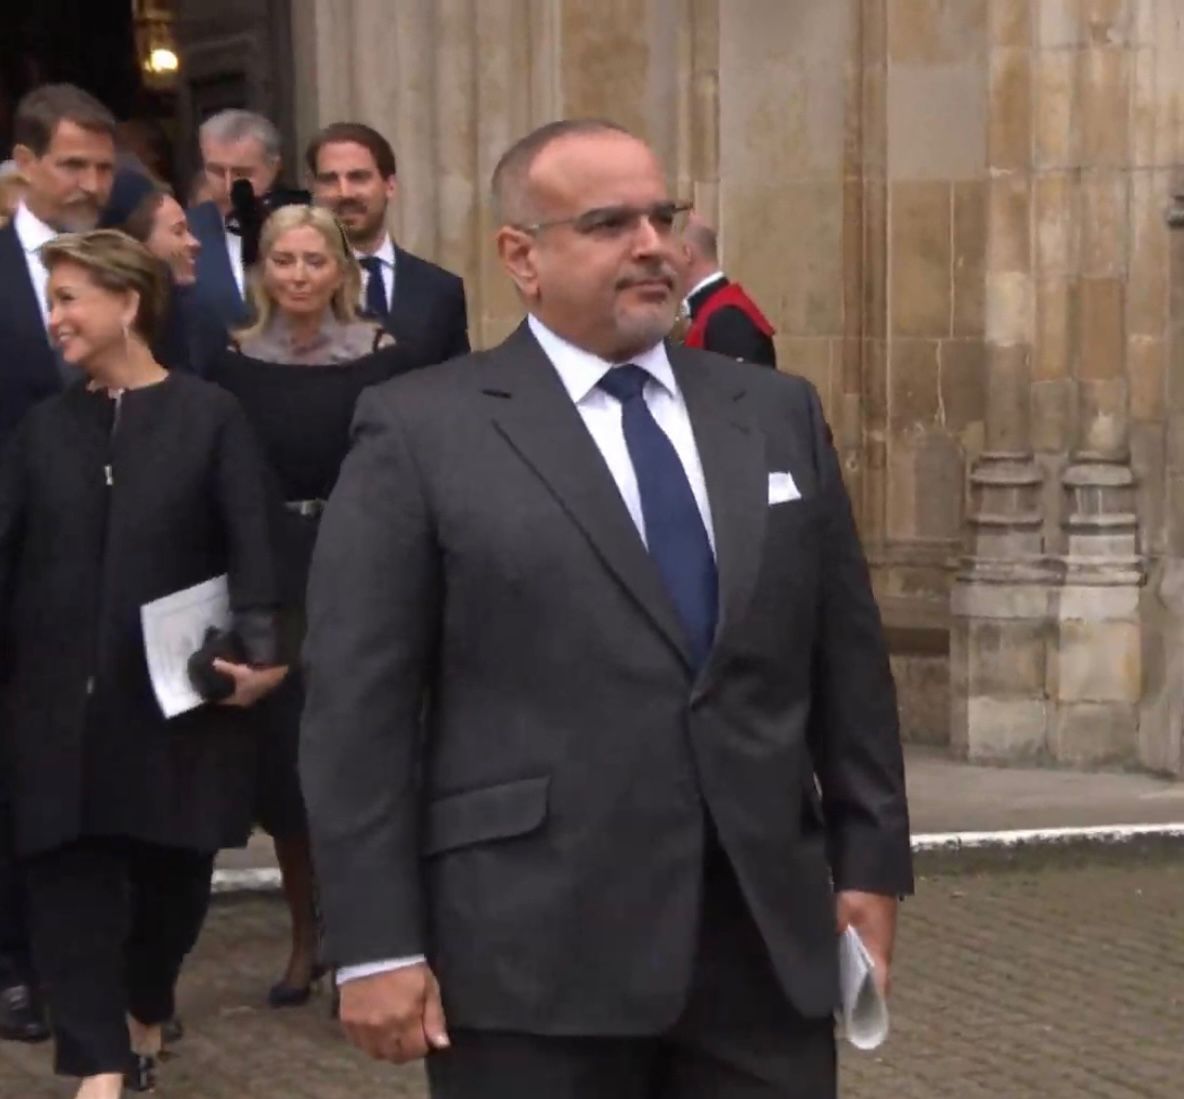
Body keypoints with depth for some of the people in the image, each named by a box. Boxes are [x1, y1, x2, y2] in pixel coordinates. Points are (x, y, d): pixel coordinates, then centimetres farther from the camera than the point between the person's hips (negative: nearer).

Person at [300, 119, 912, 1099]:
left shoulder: (780, 414, 12)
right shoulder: (421, 432, -2)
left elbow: (848, 659, 14)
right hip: (534, 959, -4)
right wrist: (378, 946, -9)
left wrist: (870, 862, 10)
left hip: (770, 940, 4)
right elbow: (358, 705, -5)